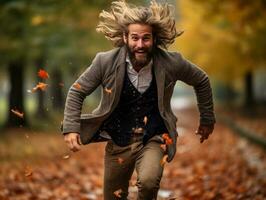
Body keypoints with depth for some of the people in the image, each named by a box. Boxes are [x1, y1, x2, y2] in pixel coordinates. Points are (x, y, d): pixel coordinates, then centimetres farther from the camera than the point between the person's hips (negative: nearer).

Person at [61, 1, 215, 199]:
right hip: (118, 141, 2)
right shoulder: (106, 62, -14)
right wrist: (71, 128, -13)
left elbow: (202, 81, 6)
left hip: (153, 140, -2)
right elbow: (77, 91, -2)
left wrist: (207, 120, 13)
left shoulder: (171, 63, -13)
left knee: (148, 181, -31)